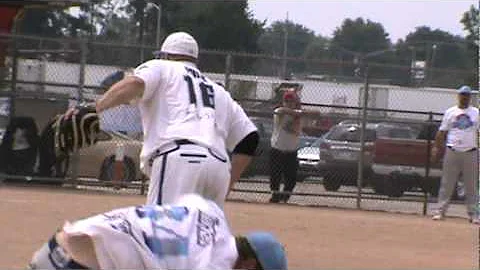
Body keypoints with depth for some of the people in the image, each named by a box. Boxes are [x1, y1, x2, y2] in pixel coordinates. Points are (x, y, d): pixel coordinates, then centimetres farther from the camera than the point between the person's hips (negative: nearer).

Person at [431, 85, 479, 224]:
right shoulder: (450, 112, 9)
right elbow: (442, 132, 9)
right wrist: (436, 148, 1)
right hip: (452, 152, 0)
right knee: (447, 183, 0)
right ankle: (440, 211, 2)